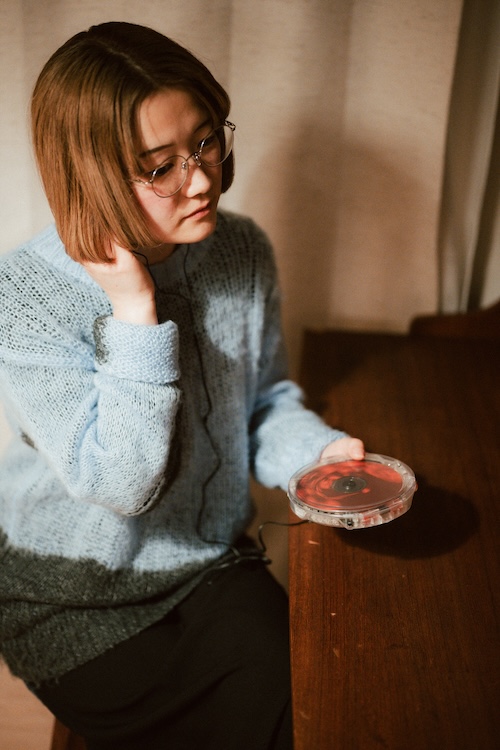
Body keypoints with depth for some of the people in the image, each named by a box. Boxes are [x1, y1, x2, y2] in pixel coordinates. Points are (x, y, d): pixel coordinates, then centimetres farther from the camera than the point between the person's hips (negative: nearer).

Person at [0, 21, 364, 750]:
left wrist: (319, 450, -16)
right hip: (71, 599, -4)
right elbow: (119, 484, -27)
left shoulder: (243, 252, -7)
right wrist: (134, 310, -32)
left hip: (211, 564, 4)